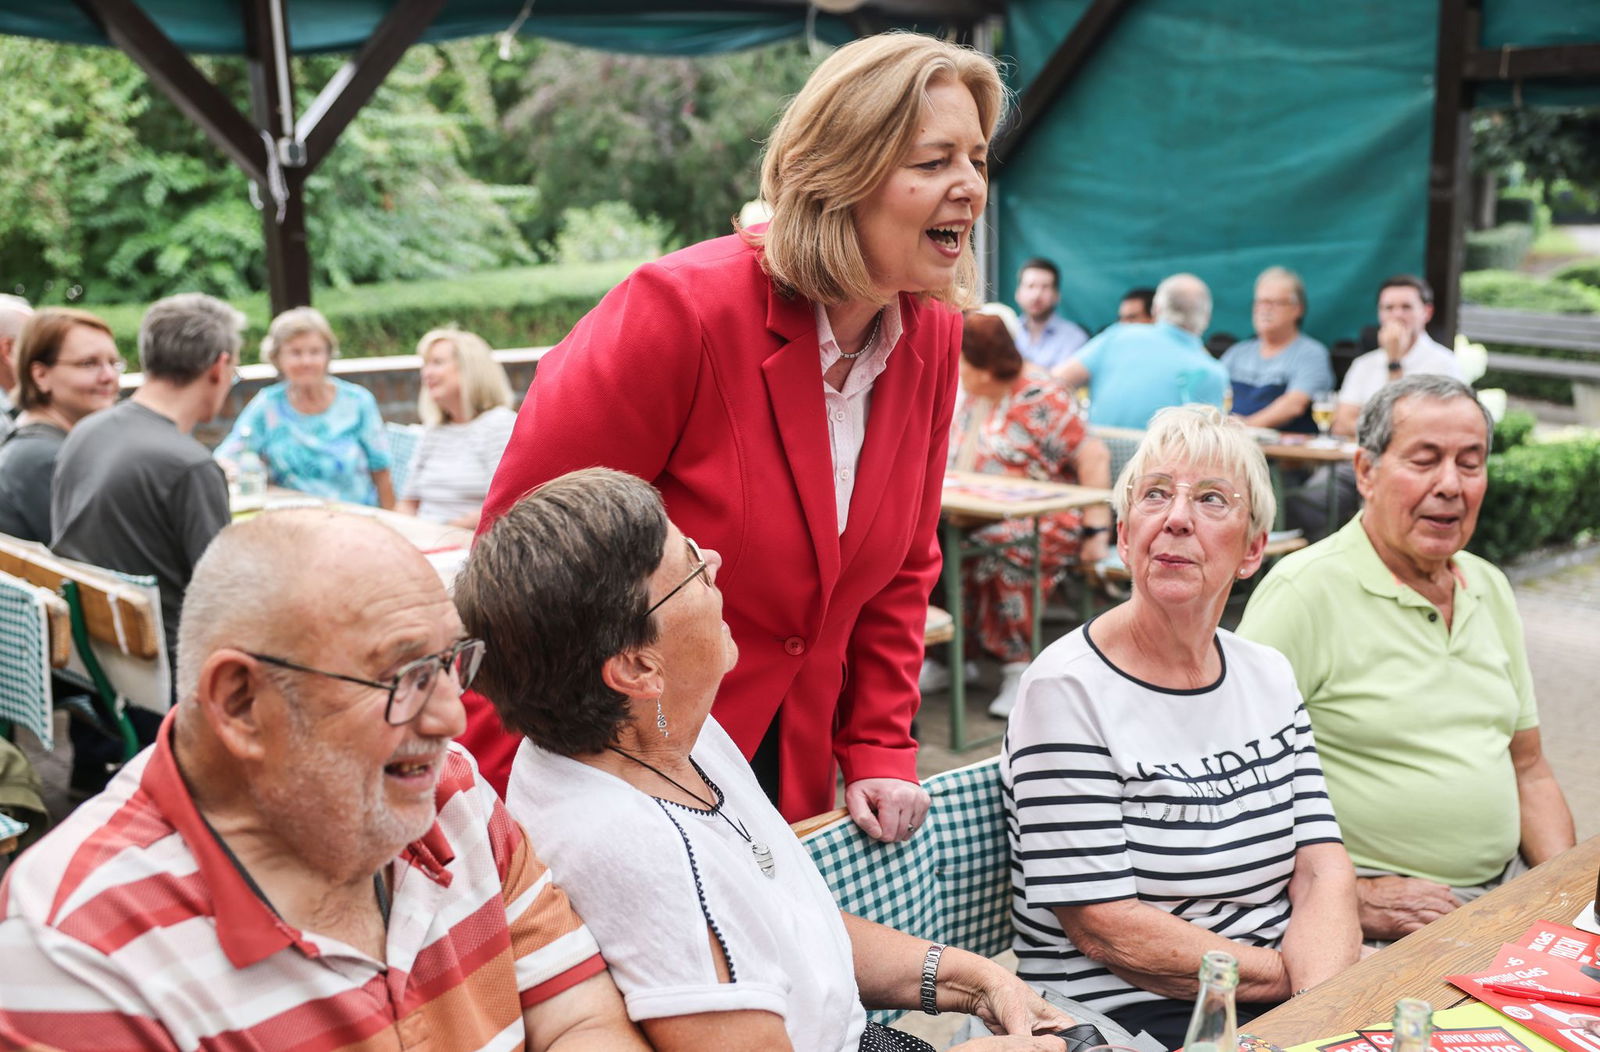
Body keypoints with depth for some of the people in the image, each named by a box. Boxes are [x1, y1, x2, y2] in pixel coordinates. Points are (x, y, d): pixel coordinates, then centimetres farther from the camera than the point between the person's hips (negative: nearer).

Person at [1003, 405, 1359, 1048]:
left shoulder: (1269, 677, 9)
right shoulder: (1069, 691, -12)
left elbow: (1324, 869, 2)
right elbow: (1106, 930, -15)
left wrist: (1321, 998, -16)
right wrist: (1291, 975, -12)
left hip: (1284, 997, 6)